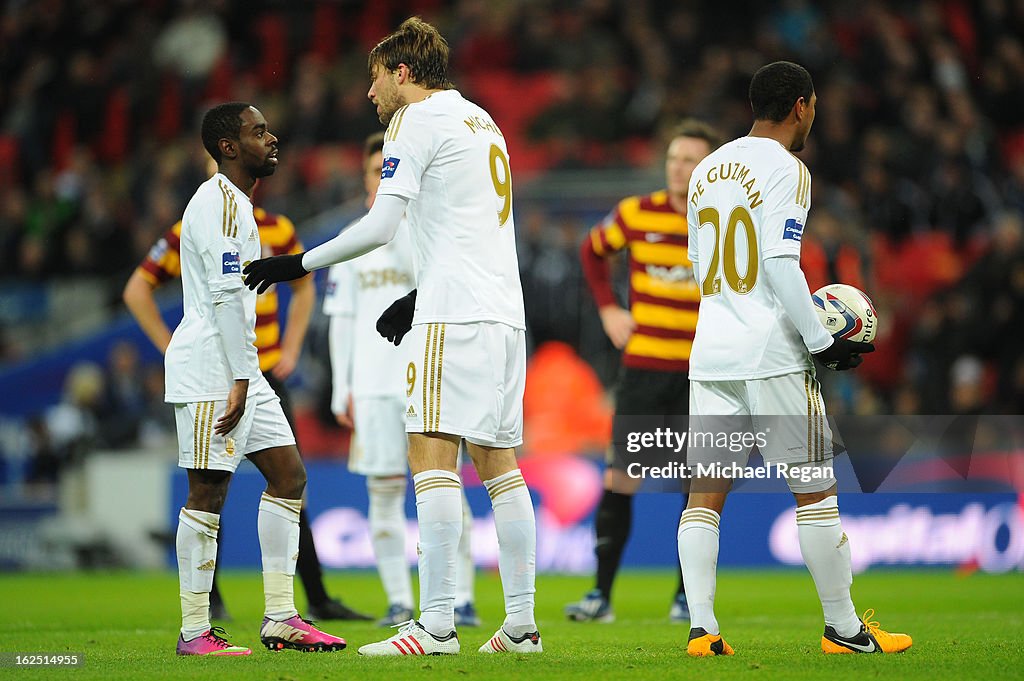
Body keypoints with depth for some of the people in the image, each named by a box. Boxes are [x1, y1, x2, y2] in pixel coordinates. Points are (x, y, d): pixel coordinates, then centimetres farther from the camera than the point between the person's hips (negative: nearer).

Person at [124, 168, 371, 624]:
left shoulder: (277, 231, 6)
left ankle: (317, 599, 4)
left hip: (264, 375, 3)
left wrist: (290, 350, 11)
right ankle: (209, 598, 11)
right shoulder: (189, 235, -5)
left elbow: (304, 287, 23)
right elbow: (137, 290, 1)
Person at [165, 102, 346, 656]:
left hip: (239, 372, 11)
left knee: (288, 475, 8)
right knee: (208, 492, -8)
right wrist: (240, 381, -22)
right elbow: (226, 297, -19)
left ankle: (280, 619, 8)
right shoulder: (219, 202, -12)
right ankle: (194, 631, -5)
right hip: (208, 370, -11)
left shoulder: (234, 202, 21)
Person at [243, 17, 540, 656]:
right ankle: (521, 624, 6)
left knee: (433, 456, -12)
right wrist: (419, 297, 31)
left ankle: (436, 624, -19)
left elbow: (382, 226, -10)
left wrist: (300, 264, -2)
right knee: (499, 465, 9)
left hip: (454, 314, -9)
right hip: (503, 310, 9)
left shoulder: (419, 119, -3)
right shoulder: (483, 121, 23)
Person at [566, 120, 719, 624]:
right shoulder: (636, 214, 1)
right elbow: (592, 251, 20)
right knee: (620, 479, -6)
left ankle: (687, 595, 11)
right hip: (643, 368, 1)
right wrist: (608, 309, 10)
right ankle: (601, 593, -1)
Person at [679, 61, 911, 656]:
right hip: (772, 355, -6)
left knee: (706, 492, 4)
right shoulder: (785, 169, -8)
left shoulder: (707, 171, 15)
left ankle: (702, 629, -4)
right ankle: (843, 629, 9)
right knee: (816, 490, 3)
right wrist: (822, 342, -11)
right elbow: (781, 264, -17)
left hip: (711, 354, 6)